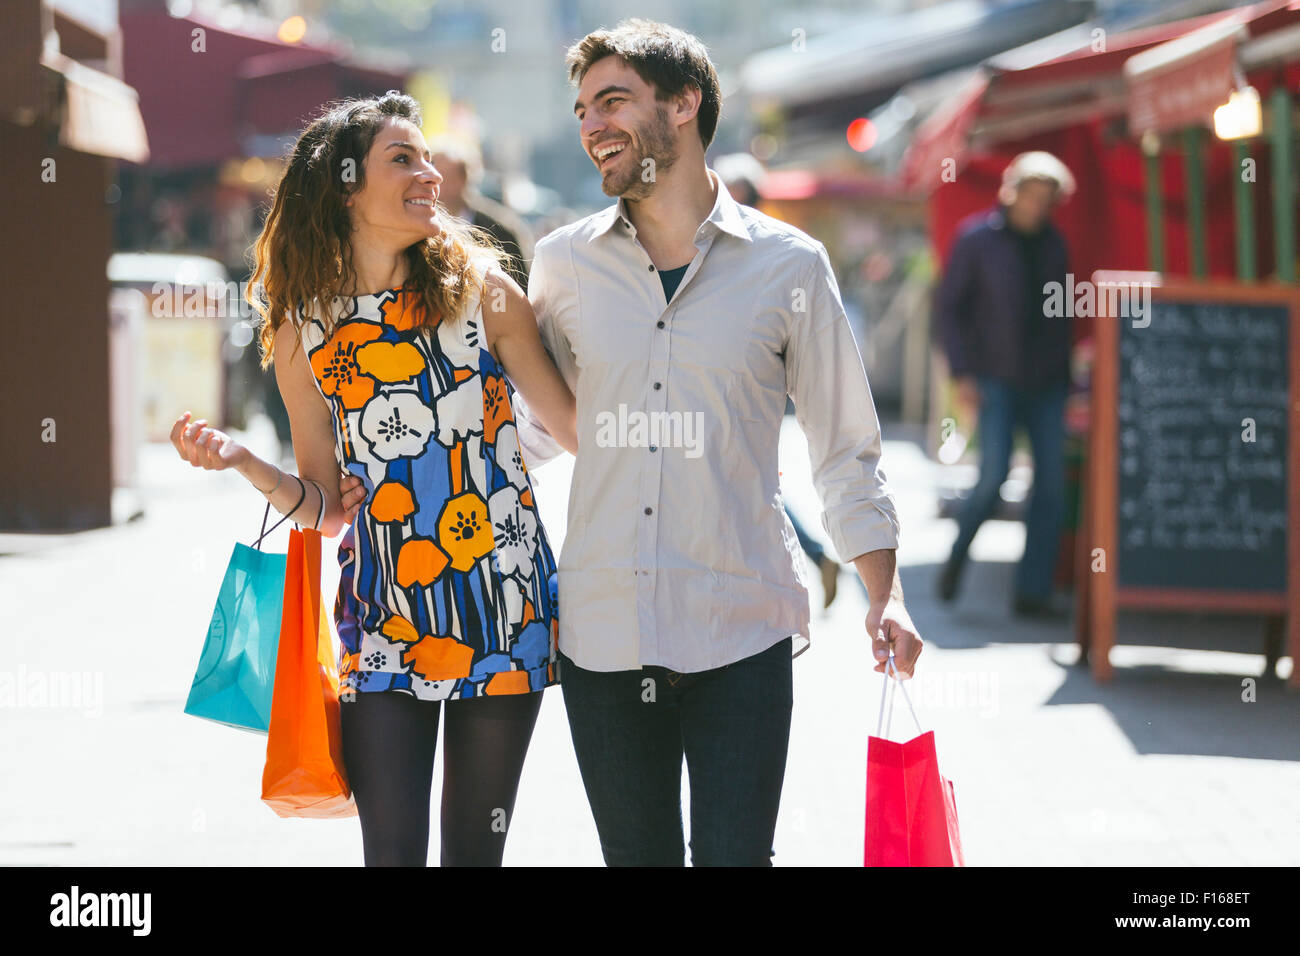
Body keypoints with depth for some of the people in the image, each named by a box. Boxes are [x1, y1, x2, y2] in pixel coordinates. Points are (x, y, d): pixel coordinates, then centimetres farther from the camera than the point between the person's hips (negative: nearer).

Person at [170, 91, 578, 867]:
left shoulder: (480, 291, -1)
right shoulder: (304, 329, 2)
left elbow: (582, 426, 1)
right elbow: (327, 507, 7)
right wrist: (242, 463, -9)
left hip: (502, 601, 0)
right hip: (382, 619, 1)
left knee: (475, 848, 5)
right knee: (392, 851, -5)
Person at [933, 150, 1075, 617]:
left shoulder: (1052, 243, 10)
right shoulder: (977, 237, -3)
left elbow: (1061, 312, 16)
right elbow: (948, 307, -2)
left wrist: (1066, 376, 11)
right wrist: (962, 374, -9)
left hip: (1045, 381, 4)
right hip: (996, 380, -4)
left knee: (1052, 482, -4)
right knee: (994, 474, -16)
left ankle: (1033, 591, 1)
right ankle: (958, 552, 12)